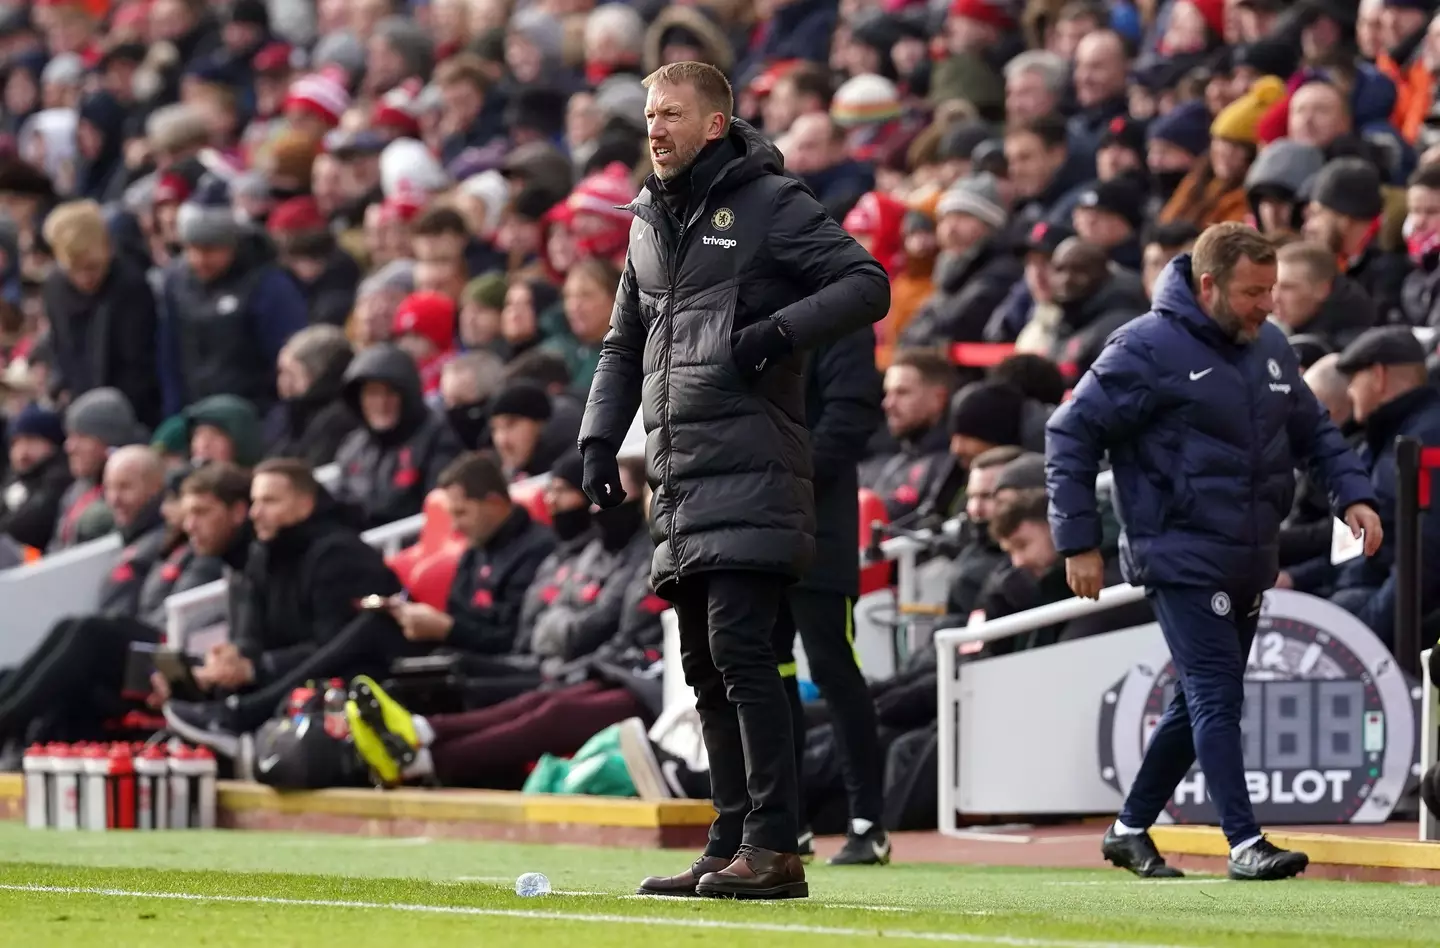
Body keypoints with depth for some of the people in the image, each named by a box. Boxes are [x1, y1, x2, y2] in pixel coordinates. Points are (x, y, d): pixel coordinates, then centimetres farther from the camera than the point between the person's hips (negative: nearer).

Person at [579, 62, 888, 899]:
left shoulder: (771, 204, -3)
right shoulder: (650, 225, 20)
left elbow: (868, 285, -7)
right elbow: (625, 346, 28)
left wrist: (781, 329, -19)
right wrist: (600, 436, 15)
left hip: (752, 469, -8)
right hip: (680, 477, 8)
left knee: (740, 650, -15)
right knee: (707, 667, 9)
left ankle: (774, 848, -16)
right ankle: (732, 845, 13)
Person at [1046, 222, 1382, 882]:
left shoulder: (1270, 347, 11)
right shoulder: (1148, 348, -11)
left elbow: (1313, 430, 21)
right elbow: (1071, 433, -8)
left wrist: (1352, 494, 3)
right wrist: (1078, 542, -11)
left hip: (1249, 564, 8)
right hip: (1181, 558, -8)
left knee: (1202, 703, 12)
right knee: (1217, 697, -13)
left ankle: (1132, 828, 24)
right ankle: (1244, 841, -15)